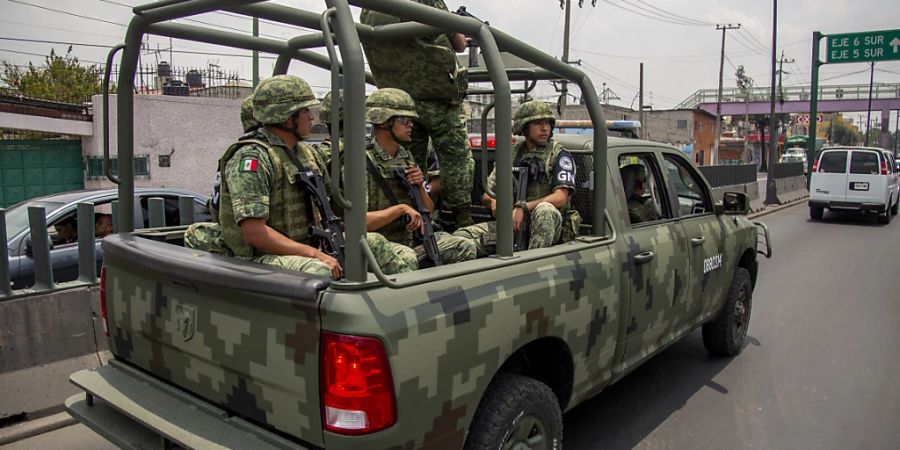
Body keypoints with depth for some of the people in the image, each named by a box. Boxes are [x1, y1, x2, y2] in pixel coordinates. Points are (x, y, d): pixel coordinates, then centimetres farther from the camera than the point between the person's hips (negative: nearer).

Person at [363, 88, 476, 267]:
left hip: (410, 238, 7)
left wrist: (420, 187, -6)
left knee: (465, 247, -1)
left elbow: (428, 211, 14)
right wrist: (400, 208, -23)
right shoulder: (364, 163, -14)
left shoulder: (406, 157, 10)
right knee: (406, 258, -37)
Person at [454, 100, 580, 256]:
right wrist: (493, 202, -11)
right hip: (512, 225, 3)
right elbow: (486, 195, 15)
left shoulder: (559, 155, 2)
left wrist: (523, 208, -26)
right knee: (461, 236, -19)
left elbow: (561, 198, -13)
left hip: (545, 226, -3)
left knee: (545, 209, -40)